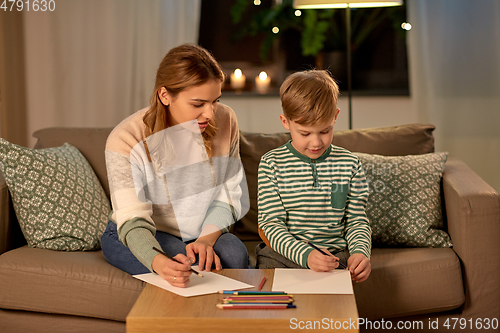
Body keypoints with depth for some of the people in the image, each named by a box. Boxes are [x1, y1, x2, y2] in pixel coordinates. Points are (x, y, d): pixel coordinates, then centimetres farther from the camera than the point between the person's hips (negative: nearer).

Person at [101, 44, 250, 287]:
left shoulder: (225, 122, -11)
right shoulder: (125, 140, -23)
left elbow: (228, 197, -3)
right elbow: (133, 221, -28)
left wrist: (205, 239, -23)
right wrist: (158, 262, -50)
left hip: (204, 231, 4)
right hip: (135, 237, -3)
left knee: (235, 255, -27)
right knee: (180, 269, -33)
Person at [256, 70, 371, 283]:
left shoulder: (349, 164, 6)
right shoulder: (271, 164, -2)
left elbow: (357, 221, 10)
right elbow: (271, 224, -7)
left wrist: (360, 252, -12)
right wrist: (306, 255, -23)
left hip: (334, 255, 1)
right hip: (281, 254, 0)